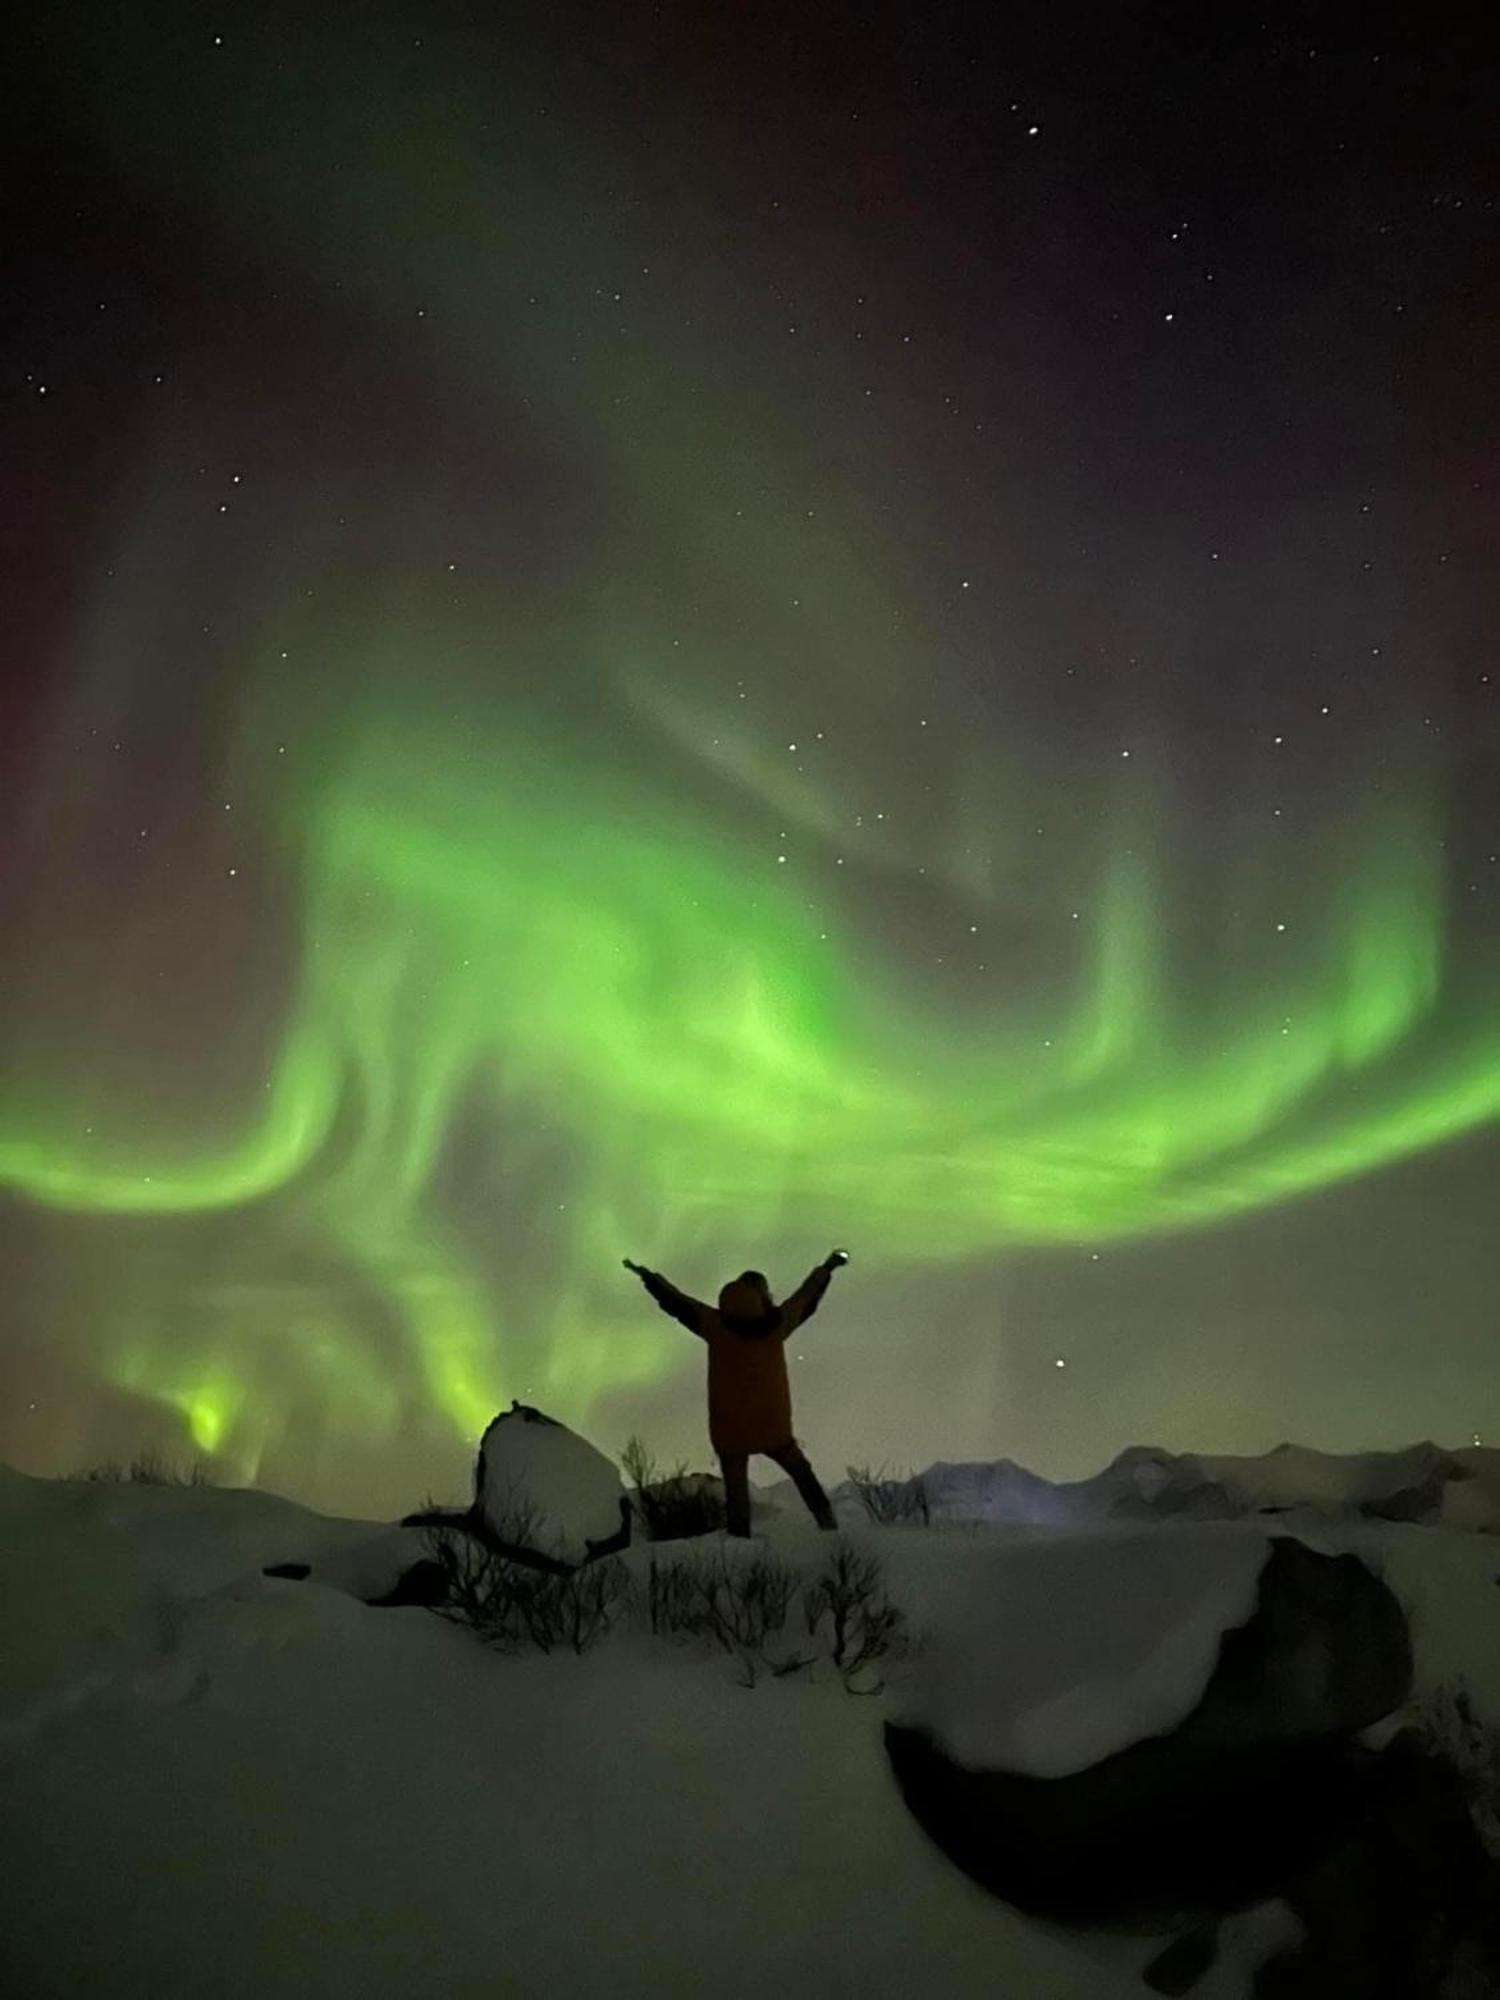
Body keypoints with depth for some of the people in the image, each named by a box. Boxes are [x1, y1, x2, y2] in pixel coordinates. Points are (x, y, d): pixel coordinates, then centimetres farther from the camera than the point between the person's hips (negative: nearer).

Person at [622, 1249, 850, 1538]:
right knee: (802, 1473, 21)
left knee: (736, 1492, 5)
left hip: (730, 1430, -1)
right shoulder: (777, 1322, -3)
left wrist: (647, 1276, 12)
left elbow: (676, 1302, 0)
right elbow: (807, 1296, 11)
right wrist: (827, 1267, 26)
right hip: (774, 1427, 1)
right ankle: (826, 1518, 16)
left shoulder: (716, 1324, -7)